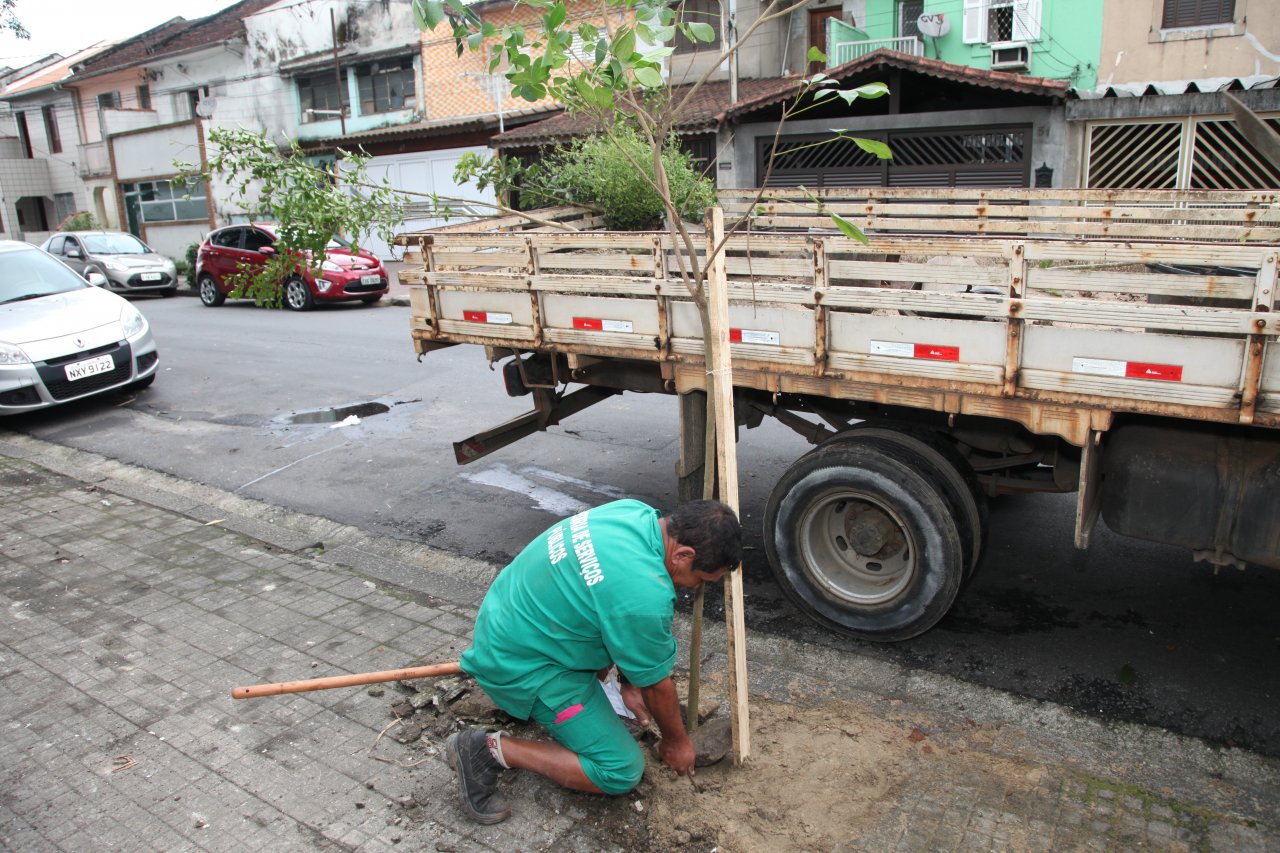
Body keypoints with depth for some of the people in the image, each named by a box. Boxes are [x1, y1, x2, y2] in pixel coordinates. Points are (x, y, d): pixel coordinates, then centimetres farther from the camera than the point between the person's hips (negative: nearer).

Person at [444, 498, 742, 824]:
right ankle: (493, 749, -4)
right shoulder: (645, 595, -32)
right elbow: (656, 685, -14)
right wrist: (676, 741, 6)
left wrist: (629, 682, 15)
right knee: (622, 771, -4)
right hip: (519, 667, -9)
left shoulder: (636, 512, -7)